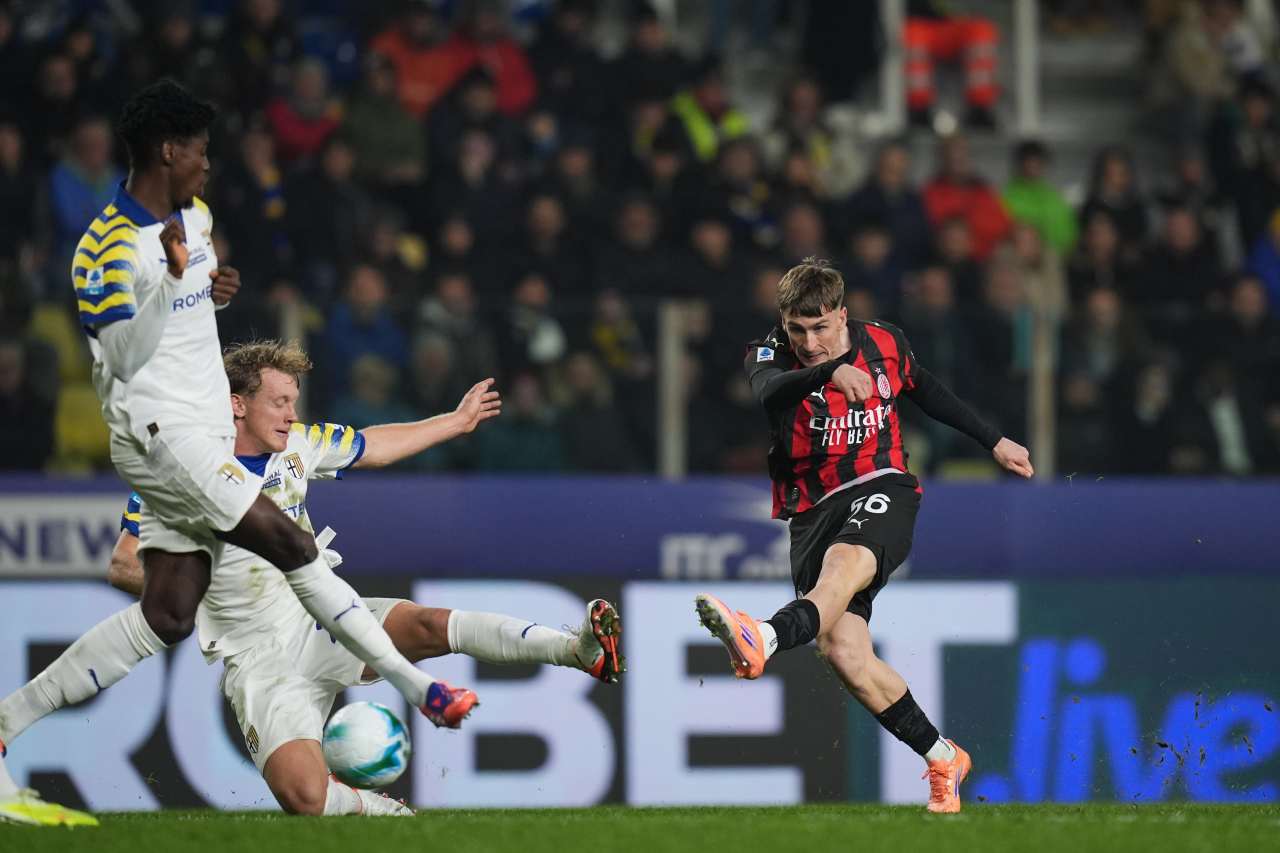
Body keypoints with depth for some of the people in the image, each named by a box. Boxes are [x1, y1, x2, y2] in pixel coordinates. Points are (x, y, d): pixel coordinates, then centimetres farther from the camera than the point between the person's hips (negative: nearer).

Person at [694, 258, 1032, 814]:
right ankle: (943, 758, 4)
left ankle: (762, 641, -68)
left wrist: (993, 442, 35)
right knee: (843, 652, -14)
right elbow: (770, 394, -28)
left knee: (844, 561, -37)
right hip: (812, 512, 1)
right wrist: (830, 372, -47)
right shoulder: (771, 356, -3)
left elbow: (925, 391, 27)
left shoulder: (885, 344, 5)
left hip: (881, 490, -1)